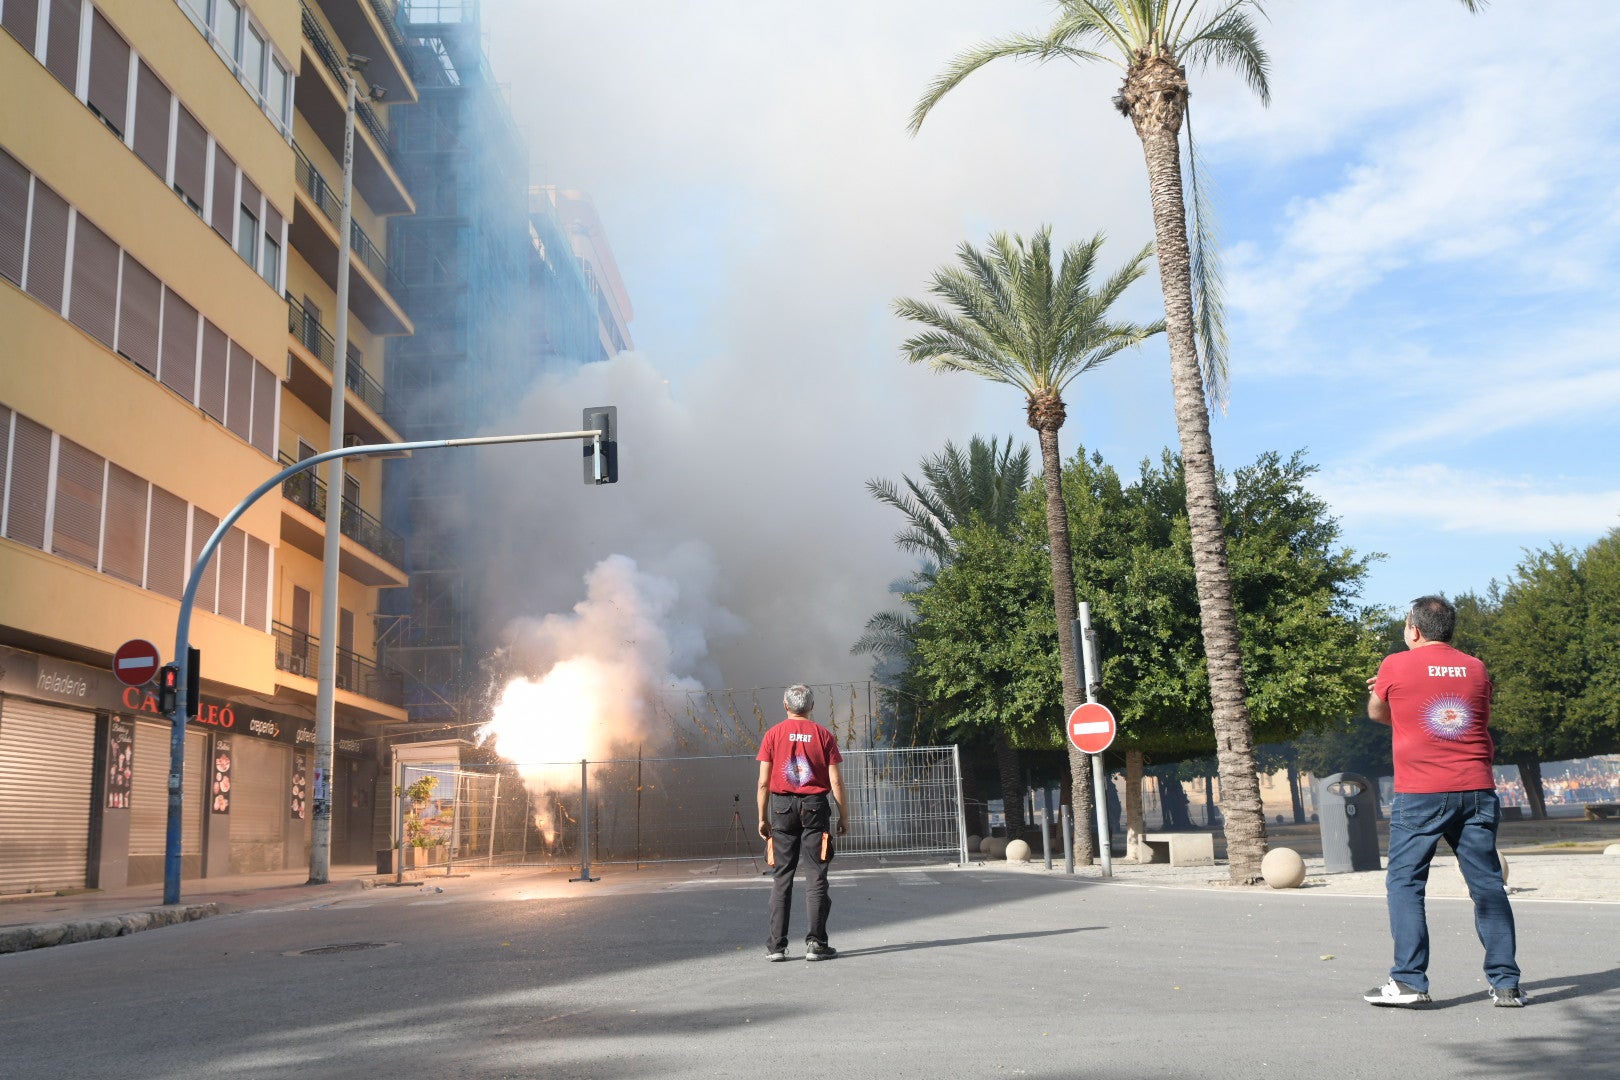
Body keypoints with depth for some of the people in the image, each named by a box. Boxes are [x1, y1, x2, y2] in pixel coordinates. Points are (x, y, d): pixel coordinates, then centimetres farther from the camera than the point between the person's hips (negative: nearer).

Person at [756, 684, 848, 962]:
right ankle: (815, 943, 0)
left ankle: (776, 946, 4)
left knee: (781, 877, 5)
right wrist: (844, 816, 6)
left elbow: (763, 782, 0)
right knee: (816, 877, 3)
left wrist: (762, 818, 7)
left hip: (782, 806, 1)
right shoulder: (824, 735, 1)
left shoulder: (773, 734, 3)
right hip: (815, 807, -1)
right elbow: (836, 782, -2)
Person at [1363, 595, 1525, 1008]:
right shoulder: (1475, 668, 10)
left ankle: (1410, 981, -1)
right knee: (1488, 886, 8)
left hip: (1419, 795, -4)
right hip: (1476, 790, 4)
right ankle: (1506, 984, 11)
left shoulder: (1396, 666, 0)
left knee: (1404, 884, 3)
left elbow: (1377, 714, 15)